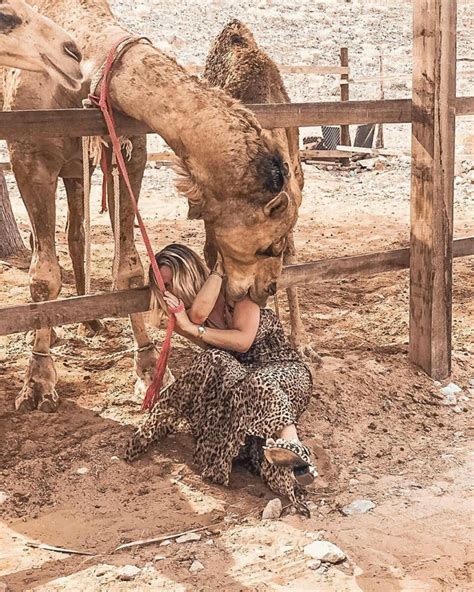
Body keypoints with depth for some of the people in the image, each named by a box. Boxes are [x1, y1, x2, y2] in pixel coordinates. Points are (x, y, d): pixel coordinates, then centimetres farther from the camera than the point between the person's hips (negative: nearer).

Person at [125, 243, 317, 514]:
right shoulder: (186, 310, 7)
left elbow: (243, 341, -18)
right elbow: (198, 313, -20)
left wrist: (193, 329, -17)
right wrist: (221, 267, -17)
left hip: (286, 370, -4)